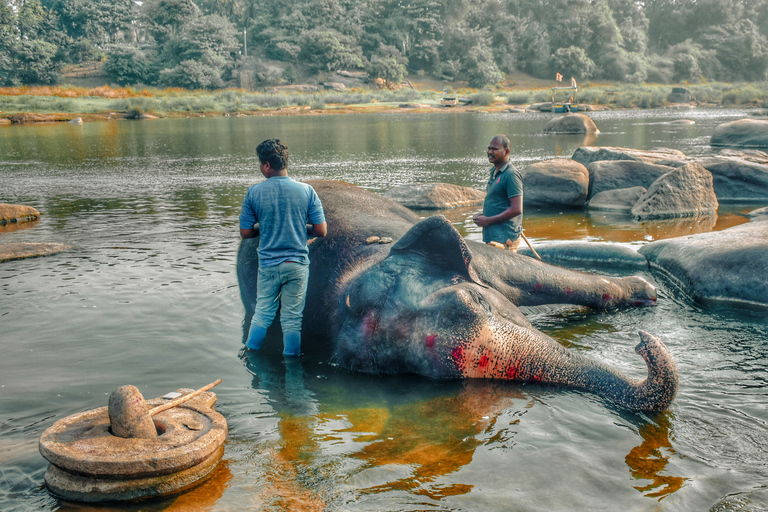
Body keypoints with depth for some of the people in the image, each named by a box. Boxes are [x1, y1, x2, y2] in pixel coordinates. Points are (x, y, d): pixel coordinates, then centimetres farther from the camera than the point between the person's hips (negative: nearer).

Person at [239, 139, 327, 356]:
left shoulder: (254, 193, -7)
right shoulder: (306, 191, -7)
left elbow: (245, 233, -1)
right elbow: (321, 231, -5)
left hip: (268, 264, 1)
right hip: (297, 264, 0)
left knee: (262, 313, 17)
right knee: (292, 318, 9)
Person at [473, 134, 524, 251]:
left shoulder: (511, 175, -14)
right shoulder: (494, 172, 16)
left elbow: (516, 209, -20)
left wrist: (488, 220, -16)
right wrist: (483, 215, 10)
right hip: (491, 235, 9)